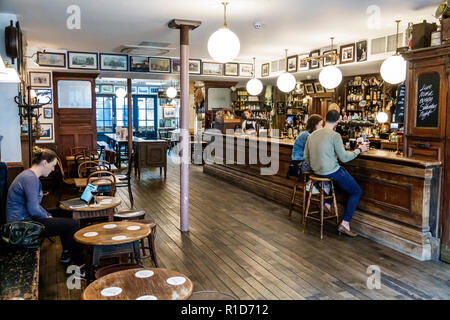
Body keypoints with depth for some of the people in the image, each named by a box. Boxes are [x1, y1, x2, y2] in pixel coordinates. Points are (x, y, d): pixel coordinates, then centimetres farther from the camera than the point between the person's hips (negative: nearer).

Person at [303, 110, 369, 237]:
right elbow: (344, 157, -14)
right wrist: (359, 150, 0)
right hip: (332, 172, -7)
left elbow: (306, 157, 11)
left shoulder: (312, 135, 6)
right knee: (356, 192, 9)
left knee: (339, 178, 37)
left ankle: (328, 204, 26)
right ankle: (345, 224, 3)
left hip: (318, 172, 8)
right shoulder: (335, 135, -15)